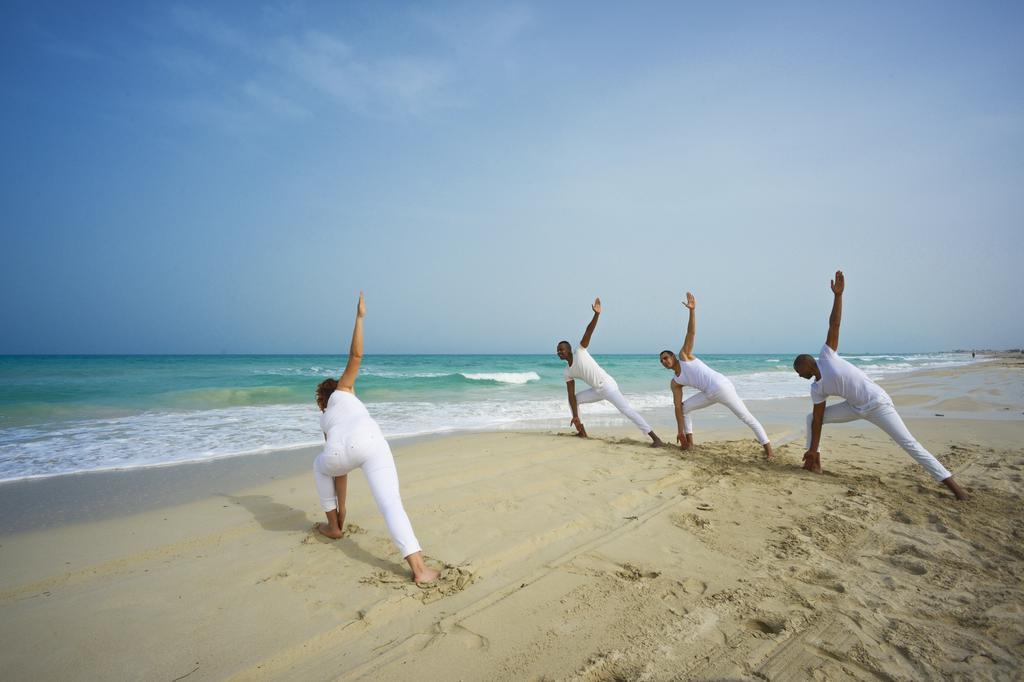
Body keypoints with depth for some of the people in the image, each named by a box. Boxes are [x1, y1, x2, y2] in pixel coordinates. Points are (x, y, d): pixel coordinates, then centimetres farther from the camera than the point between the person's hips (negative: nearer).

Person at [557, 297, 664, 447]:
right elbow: (571, 395, 4)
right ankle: (582, 432, 21)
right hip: (597, 391, 8)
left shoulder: (580, 351, -5)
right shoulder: (568, 372, 9)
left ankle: (656, 439, -21)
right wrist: (575, 416, -4)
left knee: (627, 410, -18)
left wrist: (597, 314, -30)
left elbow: (588, 332, -16)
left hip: (608, 385, -8)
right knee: (574, 399, 14)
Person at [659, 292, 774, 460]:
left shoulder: (684, 355, 3)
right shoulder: (674, 382, 13)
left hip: (721, 386, -7)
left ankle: (768, 449, -6)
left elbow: (691, 333, -6)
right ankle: (690, 443, 14)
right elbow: (678, 406, 8)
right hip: (710, 394, 7)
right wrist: (680, 431, 3)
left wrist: (692, 310, -19)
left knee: (746, 417, -6)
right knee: (684, 407, 10)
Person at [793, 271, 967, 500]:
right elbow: (818, 420, 1)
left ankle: (951, 484, -4)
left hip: (877, 403, -6)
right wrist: (812, 450, -1)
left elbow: (834, 324, -17)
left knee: (909, 444, -11)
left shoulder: (826, 356, -12)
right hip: (855, 408, 7)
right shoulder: (816, 389, 1)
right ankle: (814, 463, 9)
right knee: (810, 418, 3)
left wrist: (838, 295, -25)